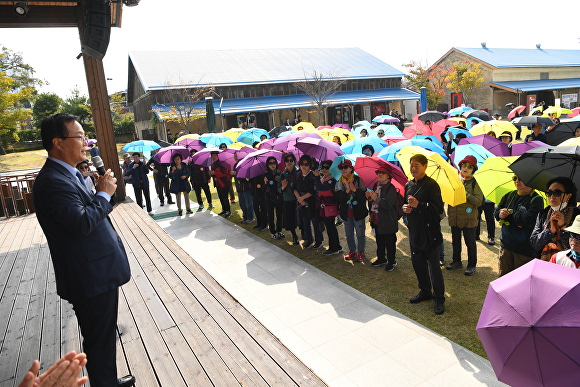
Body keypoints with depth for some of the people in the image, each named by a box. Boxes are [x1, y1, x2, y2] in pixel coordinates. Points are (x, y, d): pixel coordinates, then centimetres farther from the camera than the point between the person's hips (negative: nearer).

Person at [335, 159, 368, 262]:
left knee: (360, 233, 5)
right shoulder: (339, 183, 2)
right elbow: (339, 198, -10)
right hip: (346, 212, 4)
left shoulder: (358, 180, -7)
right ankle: (352, 251, 33)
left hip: (358, 211, -3)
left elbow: (364, 196, -14)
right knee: (348, 233, 16)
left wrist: (354, 189, -26)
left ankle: (360, 252, 22)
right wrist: (347, 190, -23)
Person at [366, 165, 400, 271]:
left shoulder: (391, 188, -16)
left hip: (388, 221, -8)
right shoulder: (376, 185, 9)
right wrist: (370, 197, -2)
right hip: (377, 220, 8)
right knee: (379, 241, 19)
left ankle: (391, 261, 20)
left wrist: (376, 198, -31)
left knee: (389, 242, 5)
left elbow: (388, 204, -26)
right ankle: (381, 259, 35)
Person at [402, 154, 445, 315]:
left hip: (429, 230, -7)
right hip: (414, 229, 7)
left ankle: (439, 298, 14)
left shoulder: (431, 185, -13)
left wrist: (419, 205, -27)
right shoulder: (409, 185, 10)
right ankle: (425, 291, 33)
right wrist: (404, 207, -1)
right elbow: (405, 203, 22)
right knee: (417, 262, 15)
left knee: (433, 264, 0)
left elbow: (438, 209, -17)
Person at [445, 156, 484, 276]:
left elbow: (479, 201, -12)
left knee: (470, 243, 5)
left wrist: (466, 194, -23)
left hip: (469, 218, -4)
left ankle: (472, 265, 20)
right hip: (454, 216, 4)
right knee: (455, 241, 16)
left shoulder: (475, 182, -6)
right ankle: (457, 261, 33)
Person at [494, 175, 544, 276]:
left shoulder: (536, 199, -12)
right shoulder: (509, 195, 7)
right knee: (503, 276, 16)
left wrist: (510, 213, -13)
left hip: (525, 250, -5)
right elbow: (496, 211, 9)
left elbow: (529, 220, -26)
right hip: (505, 245, 5)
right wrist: (499, 214, -14)